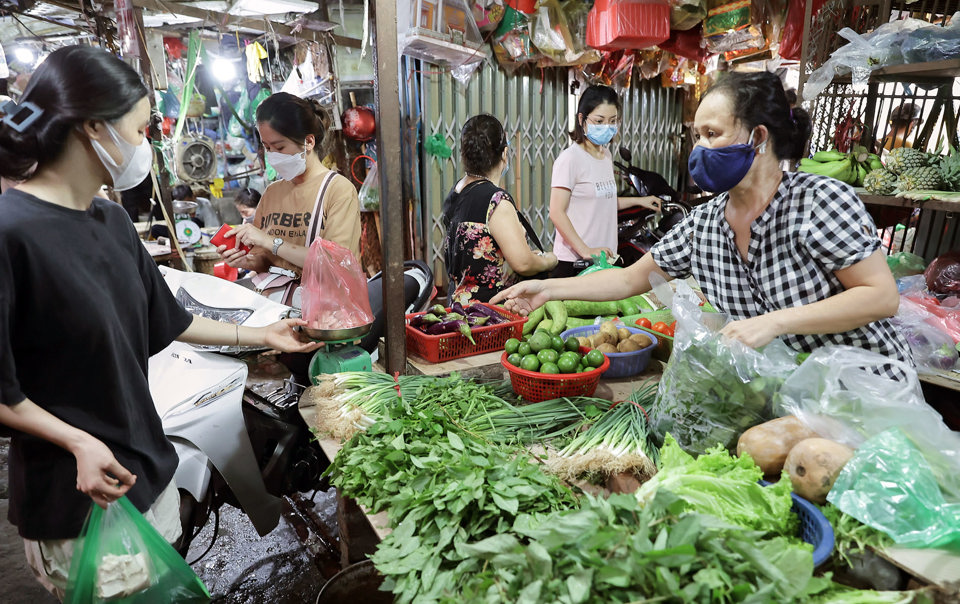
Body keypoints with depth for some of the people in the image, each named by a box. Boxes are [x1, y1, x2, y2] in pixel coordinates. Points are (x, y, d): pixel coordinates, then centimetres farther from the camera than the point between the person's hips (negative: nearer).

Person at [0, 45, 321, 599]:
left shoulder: (111, 220, 3)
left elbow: (167, 322, 11)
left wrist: (262, 336, 13)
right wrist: (79, 442, -22)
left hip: (147, 463, 7)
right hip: (79, 492, -7)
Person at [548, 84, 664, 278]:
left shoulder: (606, 155, 15)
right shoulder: (570, 158, -11)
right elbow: (557, 213, -17)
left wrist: (638, 200, 22)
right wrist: (585, 251, -23)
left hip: (604, 259, 7)